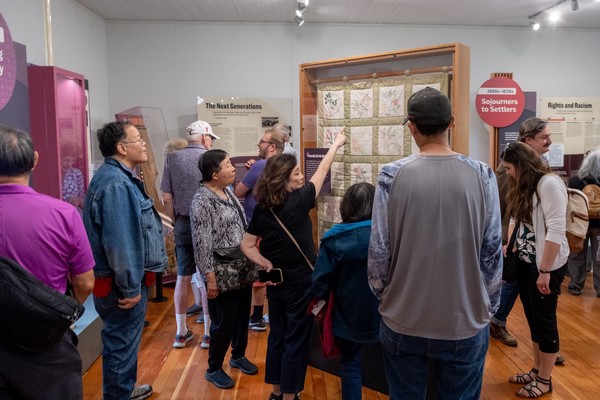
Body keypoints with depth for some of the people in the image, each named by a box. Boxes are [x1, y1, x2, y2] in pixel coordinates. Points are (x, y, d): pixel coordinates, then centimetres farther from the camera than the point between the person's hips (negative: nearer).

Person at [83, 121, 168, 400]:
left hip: (123, 278, 11)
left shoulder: (120, 177, 11)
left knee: (124, 341, 25)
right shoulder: (116, 184, -24)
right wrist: (130, 288, -22)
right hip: (120, 284, -11)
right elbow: (119, 242, -29)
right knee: (122, 344, 5)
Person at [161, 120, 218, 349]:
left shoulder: (172, 158, 1)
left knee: (183, 277, 12)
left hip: (183, 224, 3)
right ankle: (208, 333, 15)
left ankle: (181, 333, 21)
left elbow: (166, 198, 0)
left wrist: (177, 221, 12)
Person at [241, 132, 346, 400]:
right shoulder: (299, 201, -19)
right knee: (296, 340, 8)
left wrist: (266, 264, -6)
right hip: (300, 282, -6)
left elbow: (247, 245, -2)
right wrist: (336, 144, 11)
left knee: (277, 335, 18)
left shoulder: (261, 207, -4)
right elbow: (322, 171, -3)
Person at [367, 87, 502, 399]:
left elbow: (379, 250, -9)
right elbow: (492, 251, -4)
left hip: (403, 321, 0)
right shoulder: (481, 175, -8)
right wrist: (488, 307, 10)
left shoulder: (393, 175, -12)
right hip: (465, 322, 1)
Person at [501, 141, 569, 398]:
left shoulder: (549, 184, -17)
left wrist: (545, 271, -22)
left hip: (547, 266, -8)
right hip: (524, 262, 8)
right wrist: (507, 247, 4)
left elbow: (556, 230, -22)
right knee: (533, 319, 15)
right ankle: (536, 370, 29)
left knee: (545, 320, 4)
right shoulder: (523, 187, 12)